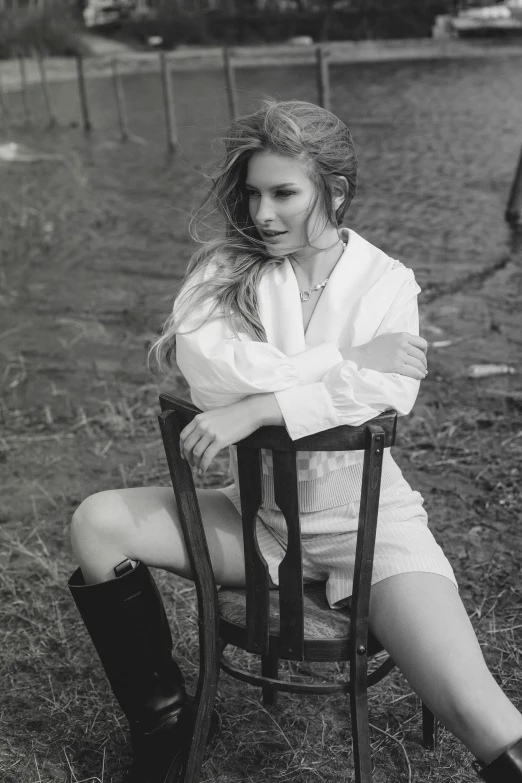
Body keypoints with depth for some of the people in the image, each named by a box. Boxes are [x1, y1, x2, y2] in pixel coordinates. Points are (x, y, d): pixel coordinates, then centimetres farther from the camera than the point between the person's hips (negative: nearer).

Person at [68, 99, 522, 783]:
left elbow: (386, 394, -23)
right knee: (98, 523, -12)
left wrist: (255, 408, -32)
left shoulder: (387, 282, -4)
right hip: (256, 513, 3)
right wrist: (347, 359, -21)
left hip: (365, 524, -3)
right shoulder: (227, 267, -2)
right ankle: (163, 724, 4)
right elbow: (206, 367, -22)